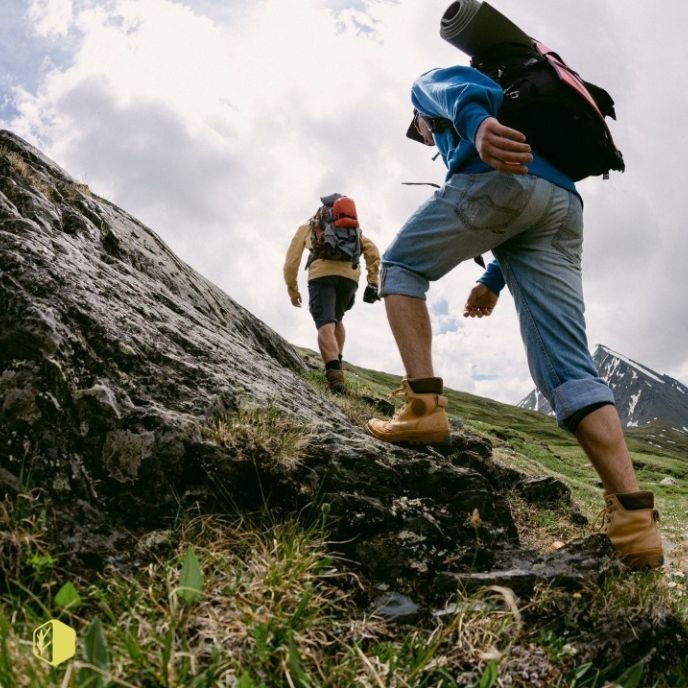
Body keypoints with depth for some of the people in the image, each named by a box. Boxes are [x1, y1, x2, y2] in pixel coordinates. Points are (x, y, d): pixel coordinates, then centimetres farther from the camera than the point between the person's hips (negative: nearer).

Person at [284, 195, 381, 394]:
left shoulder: (307, 227, 28)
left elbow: (292, 260, 18)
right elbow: (372, 251, 17)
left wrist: (292, 290, 27)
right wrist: (372, 282, 14)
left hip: (321, 274, -3)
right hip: (350, 276, 3)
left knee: (326, 326, -16)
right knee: (337, 319, 28)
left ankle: (335, 375, -37)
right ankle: (337, 363, 15)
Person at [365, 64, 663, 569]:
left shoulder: (430, 82, 28)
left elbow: (460, 89, -1)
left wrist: (478, 124, -23)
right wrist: (494, 280, 41)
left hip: (501, 175, -6)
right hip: (564, 201, 7)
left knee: (401, 267, 14)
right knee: (567, 367, -4)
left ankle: (424, 405, -6)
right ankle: (635, 516, -15)